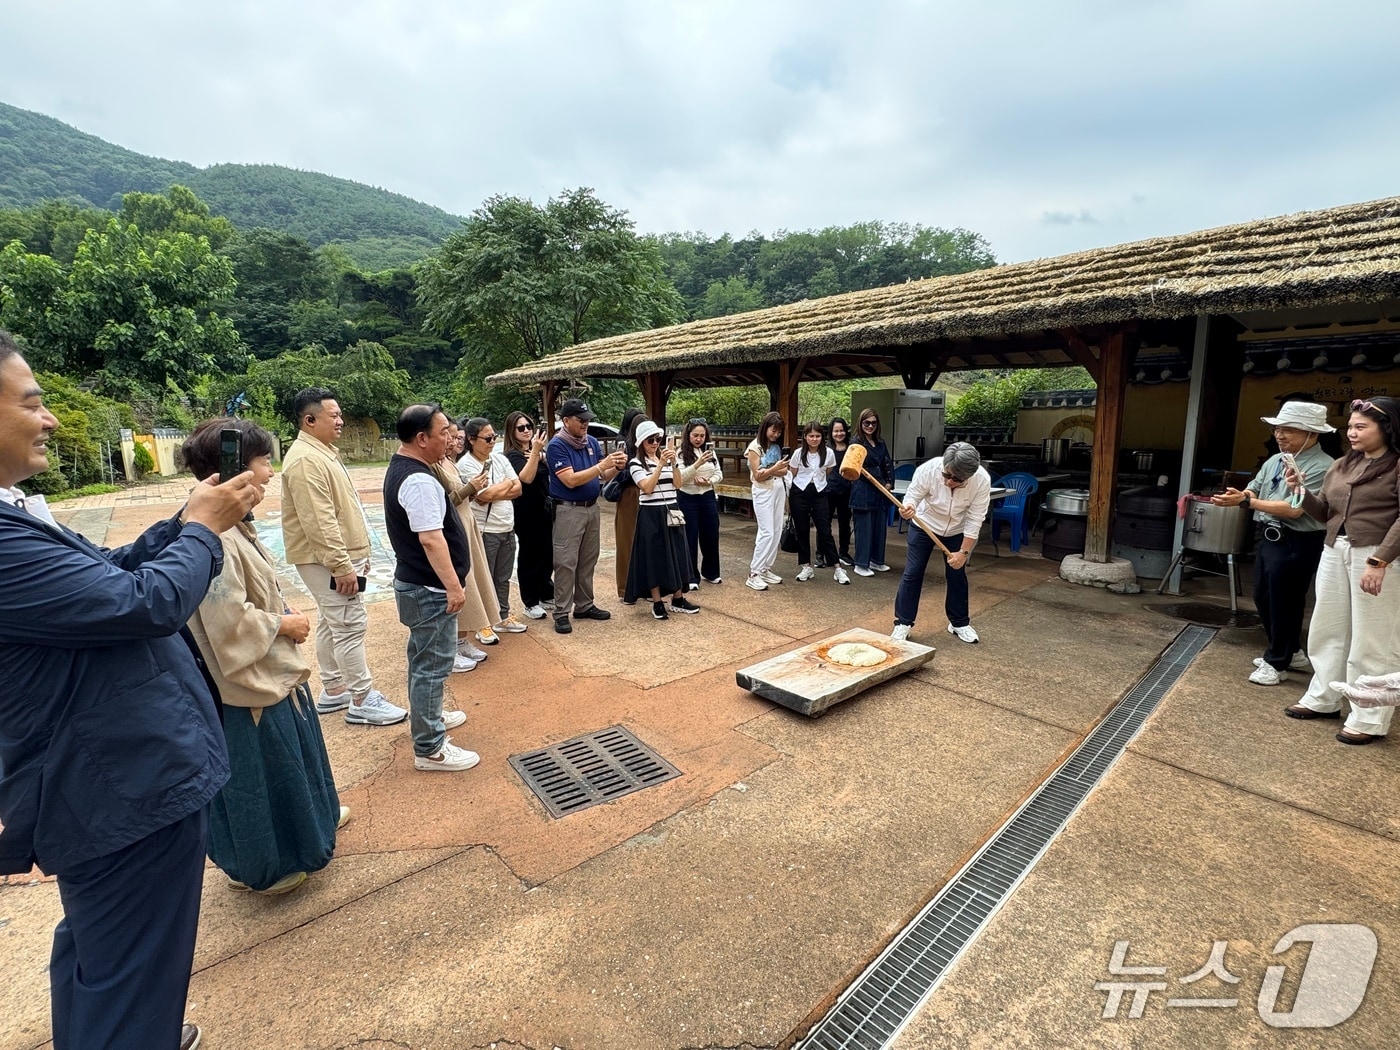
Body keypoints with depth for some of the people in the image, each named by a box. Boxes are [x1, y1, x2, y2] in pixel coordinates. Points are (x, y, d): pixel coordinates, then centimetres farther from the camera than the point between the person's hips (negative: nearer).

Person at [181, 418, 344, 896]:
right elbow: (228, 619, -29)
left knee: (291, 751, 26)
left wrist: (283, 617, 6)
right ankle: (260, 865, 31)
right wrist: (282, 624, -16)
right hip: (251, 679, -10)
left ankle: (311, 816, 48)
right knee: (257, 768, 10)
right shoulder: (215, 537, -28)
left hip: (274, 670, 10)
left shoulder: (237, 525, 3)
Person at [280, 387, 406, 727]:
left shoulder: (323, 453, 15)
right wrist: (343, 565, -25)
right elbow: (319, 523, -25)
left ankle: (333, 691, 27)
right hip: (327, 560, -11)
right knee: (350, 626, -7)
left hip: (336, 556, 11)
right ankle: (362, 701, 1)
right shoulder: (306, 460, -19)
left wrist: (357, 555, 21)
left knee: (331, 624, 16)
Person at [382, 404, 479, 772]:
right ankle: (430, 748, 9)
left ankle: (428, 716, 41)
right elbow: (431, 538, -29)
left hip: (415, 581, 11)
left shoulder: (400, 467, 11)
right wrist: (453, 585, -24)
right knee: (432, 664, -2)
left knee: (425, 659, 24)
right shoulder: (419, 480, -23)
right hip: (430, 589, -11)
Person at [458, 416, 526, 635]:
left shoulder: (500, 459, 7)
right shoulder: (465, 465, -13)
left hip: (507, 529, 6)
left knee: (503, 578, 17)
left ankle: (503, 617, 31)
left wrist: (494, 493, -13)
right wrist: (507, 483, -6)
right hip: (484, 532, -6)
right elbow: (485, 495, -21)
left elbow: (518, 489, 2)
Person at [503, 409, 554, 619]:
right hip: (527, 512, -6)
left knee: (547, 554, 13)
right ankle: (530, 602, 11)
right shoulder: (512, 455, -9)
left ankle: (547, 595, 28)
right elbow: (527, 478, -26)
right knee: (530, 556, 1)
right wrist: (535, 451, -32)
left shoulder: (538, 449, 10)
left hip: (545, 508, 6)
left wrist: (542, 455, -10)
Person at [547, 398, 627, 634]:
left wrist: (617, 466, -15)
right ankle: (561, 613, 5)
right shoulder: (557, 446, -14)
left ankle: (584, 605, 25)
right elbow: (571, 480, -22)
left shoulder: (592, 442, 5)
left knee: (588, 560, 14)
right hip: (568, 510, -7)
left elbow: (604, 476, 6)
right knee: (566, 562, -3)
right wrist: (602, 465, -26)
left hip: (592, 507, 7)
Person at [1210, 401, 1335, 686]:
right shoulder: (1274, 460, 10)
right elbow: (1253, 491, 6)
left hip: (1295, 544, -8)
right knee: (1263, 598, 18)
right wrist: (1238, 496, -18)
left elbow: (1293, 509, -22)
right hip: (1267, 538, 9)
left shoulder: (1322, 467, -15)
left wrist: (1246, 501, -25)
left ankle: (1277, 663, 19)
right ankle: (1288, 652, 36)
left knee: (1284, 603, 4)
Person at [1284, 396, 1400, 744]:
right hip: (1334, 552, 7)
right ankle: (1322, 699, 27)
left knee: (1371, 639, 0)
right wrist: (1301, 490, -3)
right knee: (1327, 629, 14)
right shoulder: (1341, 466, 13)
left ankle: (1369, 720, 9)